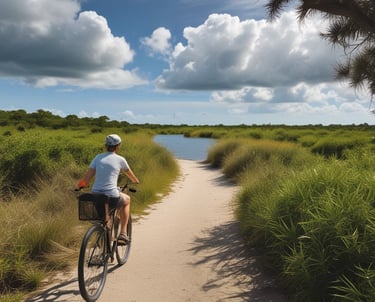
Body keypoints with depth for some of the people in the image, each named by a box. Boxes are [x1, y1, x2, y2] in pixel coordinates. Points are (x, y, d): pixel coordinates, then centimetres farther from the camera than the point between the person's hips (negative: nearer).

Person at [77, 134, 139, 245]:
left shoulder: (98, 157, 8)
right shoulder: (120, 159, 1)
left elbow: (86, 178, 2)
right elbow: (130, 175, 20)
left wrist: (81, 185, 24)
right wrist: (136, 181, 42)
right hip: (112, 197, -4)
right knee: (126, 199, 30)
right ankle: (123, 234, 24)